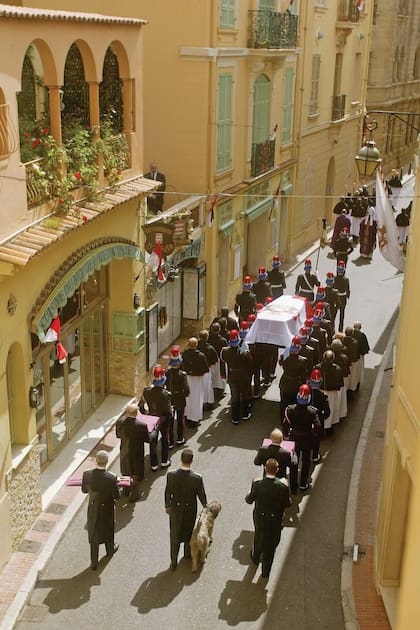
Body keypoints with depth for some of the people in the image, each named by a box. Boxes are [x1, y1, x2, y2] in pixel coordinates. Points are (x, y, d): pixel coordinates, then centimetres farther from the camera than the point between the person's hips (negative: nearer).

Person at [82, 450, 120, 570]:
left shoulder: (87, 475, -22)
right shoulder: (111, 478, -29)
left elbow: (84, 490, -5)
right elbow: (116, 496, -18)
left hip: (93, 509, 1)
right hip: (107, 510, -1)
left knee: (94, 534, 17)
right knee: (108, 530, 27)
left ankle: (94, 562, 25)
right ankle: (110, 550, 53)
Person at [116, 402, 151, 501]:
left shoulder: (119, 422, -19)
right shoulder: (142, 425, -30)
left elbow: (118, 435, -1)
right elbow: (148, 440, -16)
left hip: (124, 452, 4)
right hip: (136, 454, -4)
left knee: (126, 472, 29)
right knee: (136, 475, 18)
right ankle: (133, 495, 31)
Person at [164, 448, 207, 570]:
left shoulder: (171, 475, -26)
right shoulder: (197, 478, -29)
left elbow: (168, 493, -11)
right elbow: (201, 495, -14)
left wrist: (167, 506, 7)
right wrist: (205, 506, 7)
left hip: (175, 509, 0)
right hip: (190, 510, 0)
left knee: (174, 536, 19)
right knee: (189, 531, 26)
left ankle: (174, 562, 28)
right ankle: (188, 554, 49)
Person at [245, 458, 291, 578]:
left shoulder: (257, 484, -25)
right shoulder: (282, 487, -27)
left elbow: (249, 500, -11)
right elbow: (287, 504, -12)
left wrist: (249, 492, 10)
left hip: (259, 518, 1)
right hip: (275, 520, -1)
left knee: (258, 536, 31)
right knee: (271, 543, 20)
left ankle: (256, 558, 57)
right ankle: (265, 571, 36)